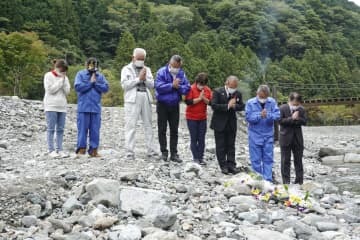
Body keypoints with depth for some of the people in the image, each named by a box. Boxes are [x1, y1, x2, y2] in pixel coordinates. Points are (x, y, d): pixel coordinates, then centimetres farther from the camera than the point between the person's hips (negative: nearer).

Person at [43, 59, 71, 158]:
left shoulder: (65, 78, 13)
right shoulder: (48, 76, -1)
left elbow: (67, 91, 4)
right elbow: (50, 90, -12)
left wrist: (64, 80, -7)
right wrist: (60, 80, -10)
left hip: (62, 106, 5)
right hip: (51, 106, -5)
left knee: (60, 129, 3)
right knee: (51, 129, -5)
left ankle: (59, 150, 5)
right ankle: (51, 150, -3)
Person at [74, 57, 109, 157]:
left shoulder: (100, 76, 13)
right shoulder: (80, 74, 5)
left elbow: (106, 88, 1)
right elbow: (78, 86, -10)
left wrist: (95, 83, -7)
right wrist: (90, 83, -6)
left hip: (96, 108, 3)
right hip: (83, 107, -3)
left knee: (95, 130, 4)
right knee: (82, 129, -2)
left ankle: (93, 150, 10)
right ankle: (81, 149, 5)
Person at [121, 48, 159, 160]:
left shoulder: (147, 69, 19)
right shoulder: (126, 69, 7)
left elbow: (152, 85, 11)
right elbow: (124, 84, -7)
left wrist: (145, 79, -7)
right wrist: (138, 78, -9)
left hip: (146, 98, 4)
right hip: (132, 99, -4)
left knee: (148, 125, 6)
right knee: (131, 125, -6)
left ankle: (151, 150, 12)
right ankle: (129, 151, -3)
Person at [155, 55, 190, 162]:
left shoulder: (181, 74, 1)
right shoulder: (162, 72, -11)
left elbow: (187, 88, -5)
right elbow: (159, 87, -22)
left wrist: (178, 86, -21)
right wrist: (172, 85, -21)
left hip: (175, 105, 3)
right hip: (162, 104, -3)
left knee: (174, 130, 6)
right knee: (162, 129, 4)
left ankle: (174, 153, 12)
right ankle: (164, 152, 15)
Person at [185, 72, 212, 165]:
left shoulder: (208, 90, 2)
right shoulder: (191, 89, -10)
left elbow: (210, 102, -1)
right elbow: (188, 102, -18)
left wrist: (204, 98, -17)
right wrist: (199, 98, -18)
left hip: (203, 118, 4)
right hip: (192, 117, -4)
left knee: (202, 139, 5)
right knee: (194, 139, 3)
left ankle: (201, 158, 11)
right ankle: (195, 158, 10)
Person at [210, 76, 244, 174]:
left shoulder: (238, 94, 3)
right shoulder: (217, 92, -10)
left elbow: (241, 106, 3)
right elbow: (214, 106, -19)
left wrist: (235, 106, -18)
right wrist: (227, 106, -24)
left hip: (232, 124, 4)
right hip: (220, 123, -3)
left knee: (231, 145, 7)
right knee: (221, 146, 2)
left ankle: (231, 165, 11)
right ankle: (223, 166, 9)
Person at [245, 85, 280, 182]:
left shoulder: (272, 102, -1)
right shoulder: (250, 103, -5)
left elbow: (277, 115, -10)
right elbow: (249, 117, -13)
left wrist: (268, 115, -27)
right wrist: (260, 115, -24)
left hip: (268, 135, 2)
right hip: (255, 135, -1)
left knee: (268, 159, 5)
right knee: (256, 159, 4)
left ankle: (268, 180, 12)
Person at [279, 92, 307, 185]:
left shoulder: (301, 109, 3)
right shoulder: (282, 108, -7)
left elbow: (304, 121, -2)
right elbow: (280, 120, -16)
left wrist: (297, 118, -19)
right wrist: (292, 118, -21)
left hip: (298, 138, 3)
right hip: (286, 138, -3)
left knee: (298, 160, 8)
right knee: (285, 161, 3)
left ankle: (299, 180, 16)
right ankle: (286, 181, 9)